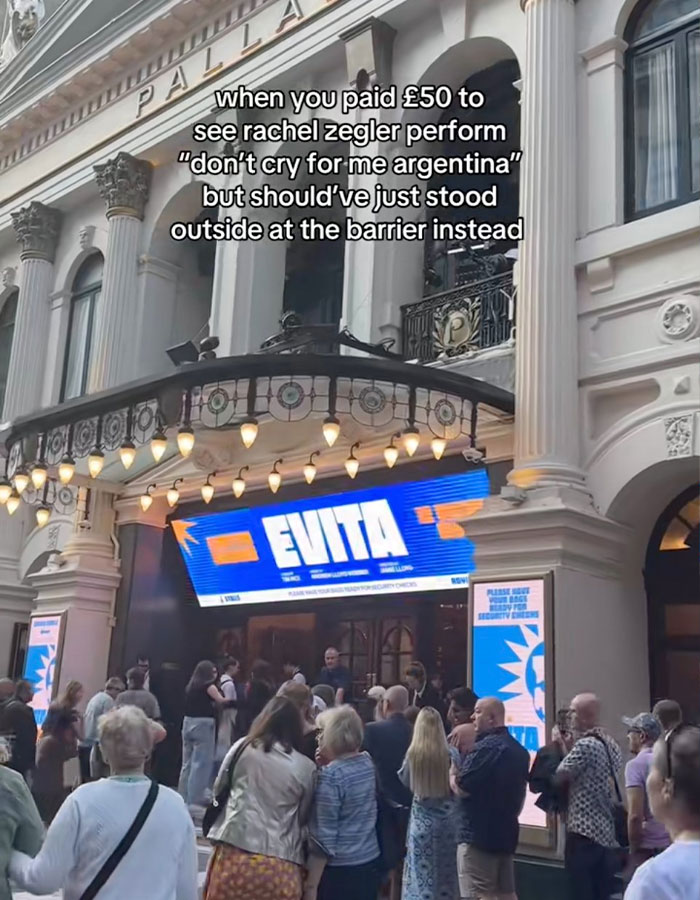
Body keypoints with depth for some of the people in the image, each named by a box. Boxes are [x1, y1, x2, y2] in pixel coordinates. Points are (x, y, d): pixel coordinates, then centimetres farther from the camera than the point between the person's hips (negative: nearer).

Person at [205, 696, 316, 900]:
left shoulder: (243, 747, 3)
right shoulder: (306, 768, 3)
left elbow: (218, 789, 15)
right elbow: (305, 816, 12)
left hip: (236, 851, 0)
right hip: (281, 863, 0)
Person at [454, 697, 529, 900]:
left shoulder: (485, 747, -18)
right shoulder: (519, 750, 13)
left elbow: (462, 788, -18)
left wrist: (451, 772, 0)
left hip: (478, 833, -9)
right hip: (505, 831, 9)